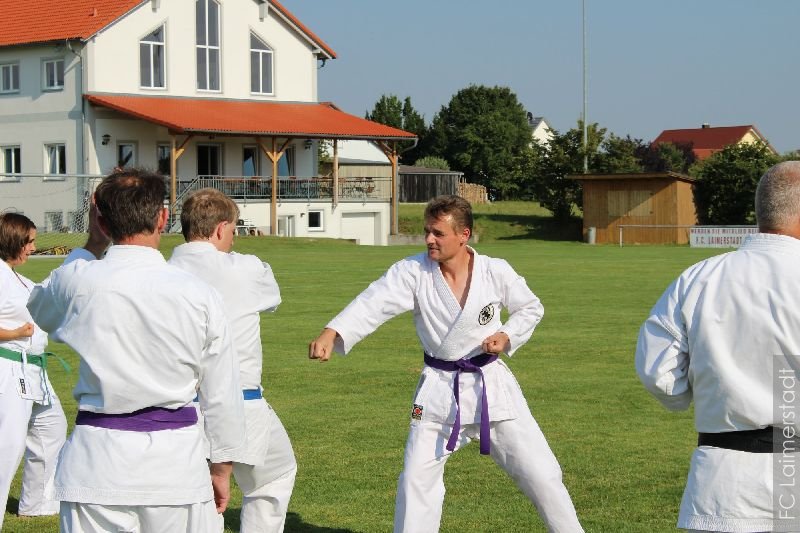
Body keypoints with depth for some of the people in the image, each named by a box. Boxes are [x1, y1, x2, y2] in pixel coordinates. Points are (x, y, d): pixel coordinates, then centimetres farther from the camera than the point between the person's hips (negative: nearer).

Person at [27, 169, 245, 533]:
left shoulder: (77, 281, -8)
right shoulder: (198, 294, -6)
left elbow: (39, 310, 19)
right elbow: (222, 393, 2)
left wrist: (92, 245, 19)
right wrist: (222, 465, 16)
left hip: (99, 459, 0)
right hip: (176, 458, 0)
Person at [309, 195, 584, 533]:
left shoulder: (495, 272, -10)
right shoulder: (413, 271, -12)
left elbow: (531, 308, 7)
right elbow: (374, 302, -27)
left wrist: (507, 337, -11)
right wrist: (331, 333, -42)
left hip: (491, 385, 0)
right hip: (439, 390, 0)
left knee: (539, 472, 4)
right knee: (417, 478, 1)